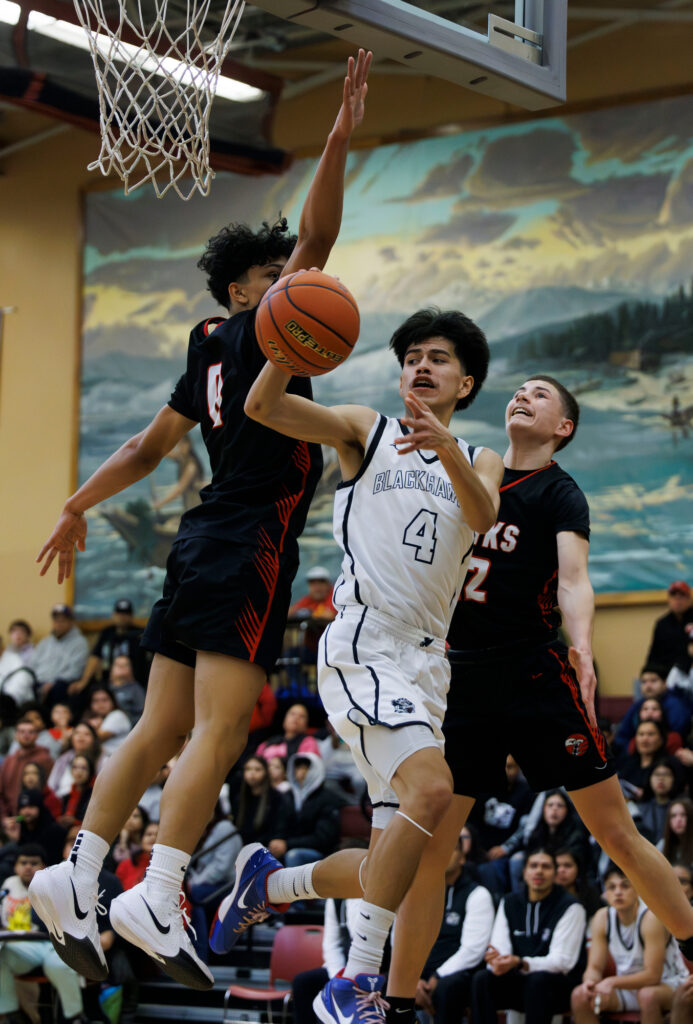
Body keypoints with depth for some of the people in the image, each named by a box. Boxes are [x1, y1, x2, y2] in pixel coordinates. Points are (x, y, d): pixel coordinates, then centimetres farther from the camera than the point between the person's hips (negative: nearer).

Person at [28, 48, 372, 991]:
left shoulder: (212, 354, 19)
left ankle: (75, 877, 7)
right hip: (247, 547, -9)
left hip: (208, 546, 9)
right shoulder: (252, 333, -3)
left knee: (164, 730, 9)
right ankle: (155, 898, -23)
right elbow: (315, 240, -14)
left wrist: (79, 506, 33)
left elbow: (150, 446, 26)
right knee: (221, 729, -15)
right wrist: (339, 141, -17)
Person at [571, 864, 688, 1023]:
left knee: (647, 994, -40)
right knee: (579, 996, -16)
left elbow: (652, 975, -24)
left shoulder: (651, 918, -22)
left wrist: (612, 982, -34)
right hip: (628, 987, 6)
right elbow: (594, 967, -2)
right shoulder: (602, 918, -4)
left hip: (668, 984, -6)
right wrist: (590, 981, -27)